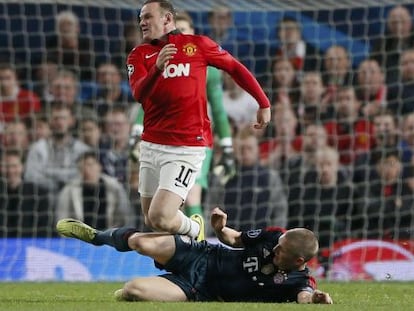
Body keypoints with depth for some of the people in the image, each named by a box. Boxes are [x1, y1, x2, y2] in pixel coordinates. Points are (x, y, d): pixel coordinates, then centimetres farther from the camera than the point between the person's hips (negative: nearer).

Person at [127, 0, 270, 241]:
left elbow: (236, 68, 13)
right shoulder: (139, 55, 8)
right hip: (151, 145, 5)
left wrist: (264, 104, 13)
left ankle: (195, 230, 15)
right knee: (151, 221, 9)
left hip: (187, 148, -5)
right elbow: (138, 93, -11)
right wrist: (157, 68, -29)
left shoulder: (197, 44, 3)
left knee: (161, 218, -16)